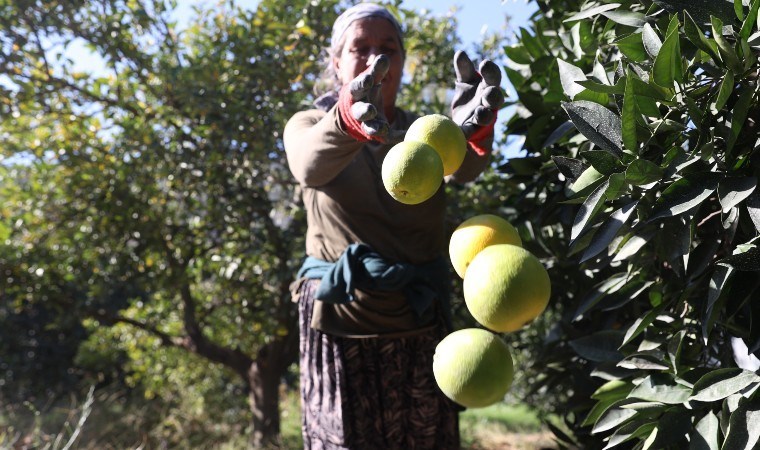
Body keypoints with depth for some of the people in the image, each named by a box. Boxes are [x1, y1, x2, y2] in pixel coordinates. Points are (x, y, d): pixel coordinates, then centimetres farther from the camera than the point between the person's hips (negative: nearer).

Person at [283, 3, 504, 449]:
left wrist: (473, 126, -38)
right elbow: (310, 165, -23)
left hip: (421, 323, 2)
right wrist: (353, 119, -44)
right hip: (341, 321, -2)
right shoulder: (309, 124, 3)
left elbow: (462, 168, -15)